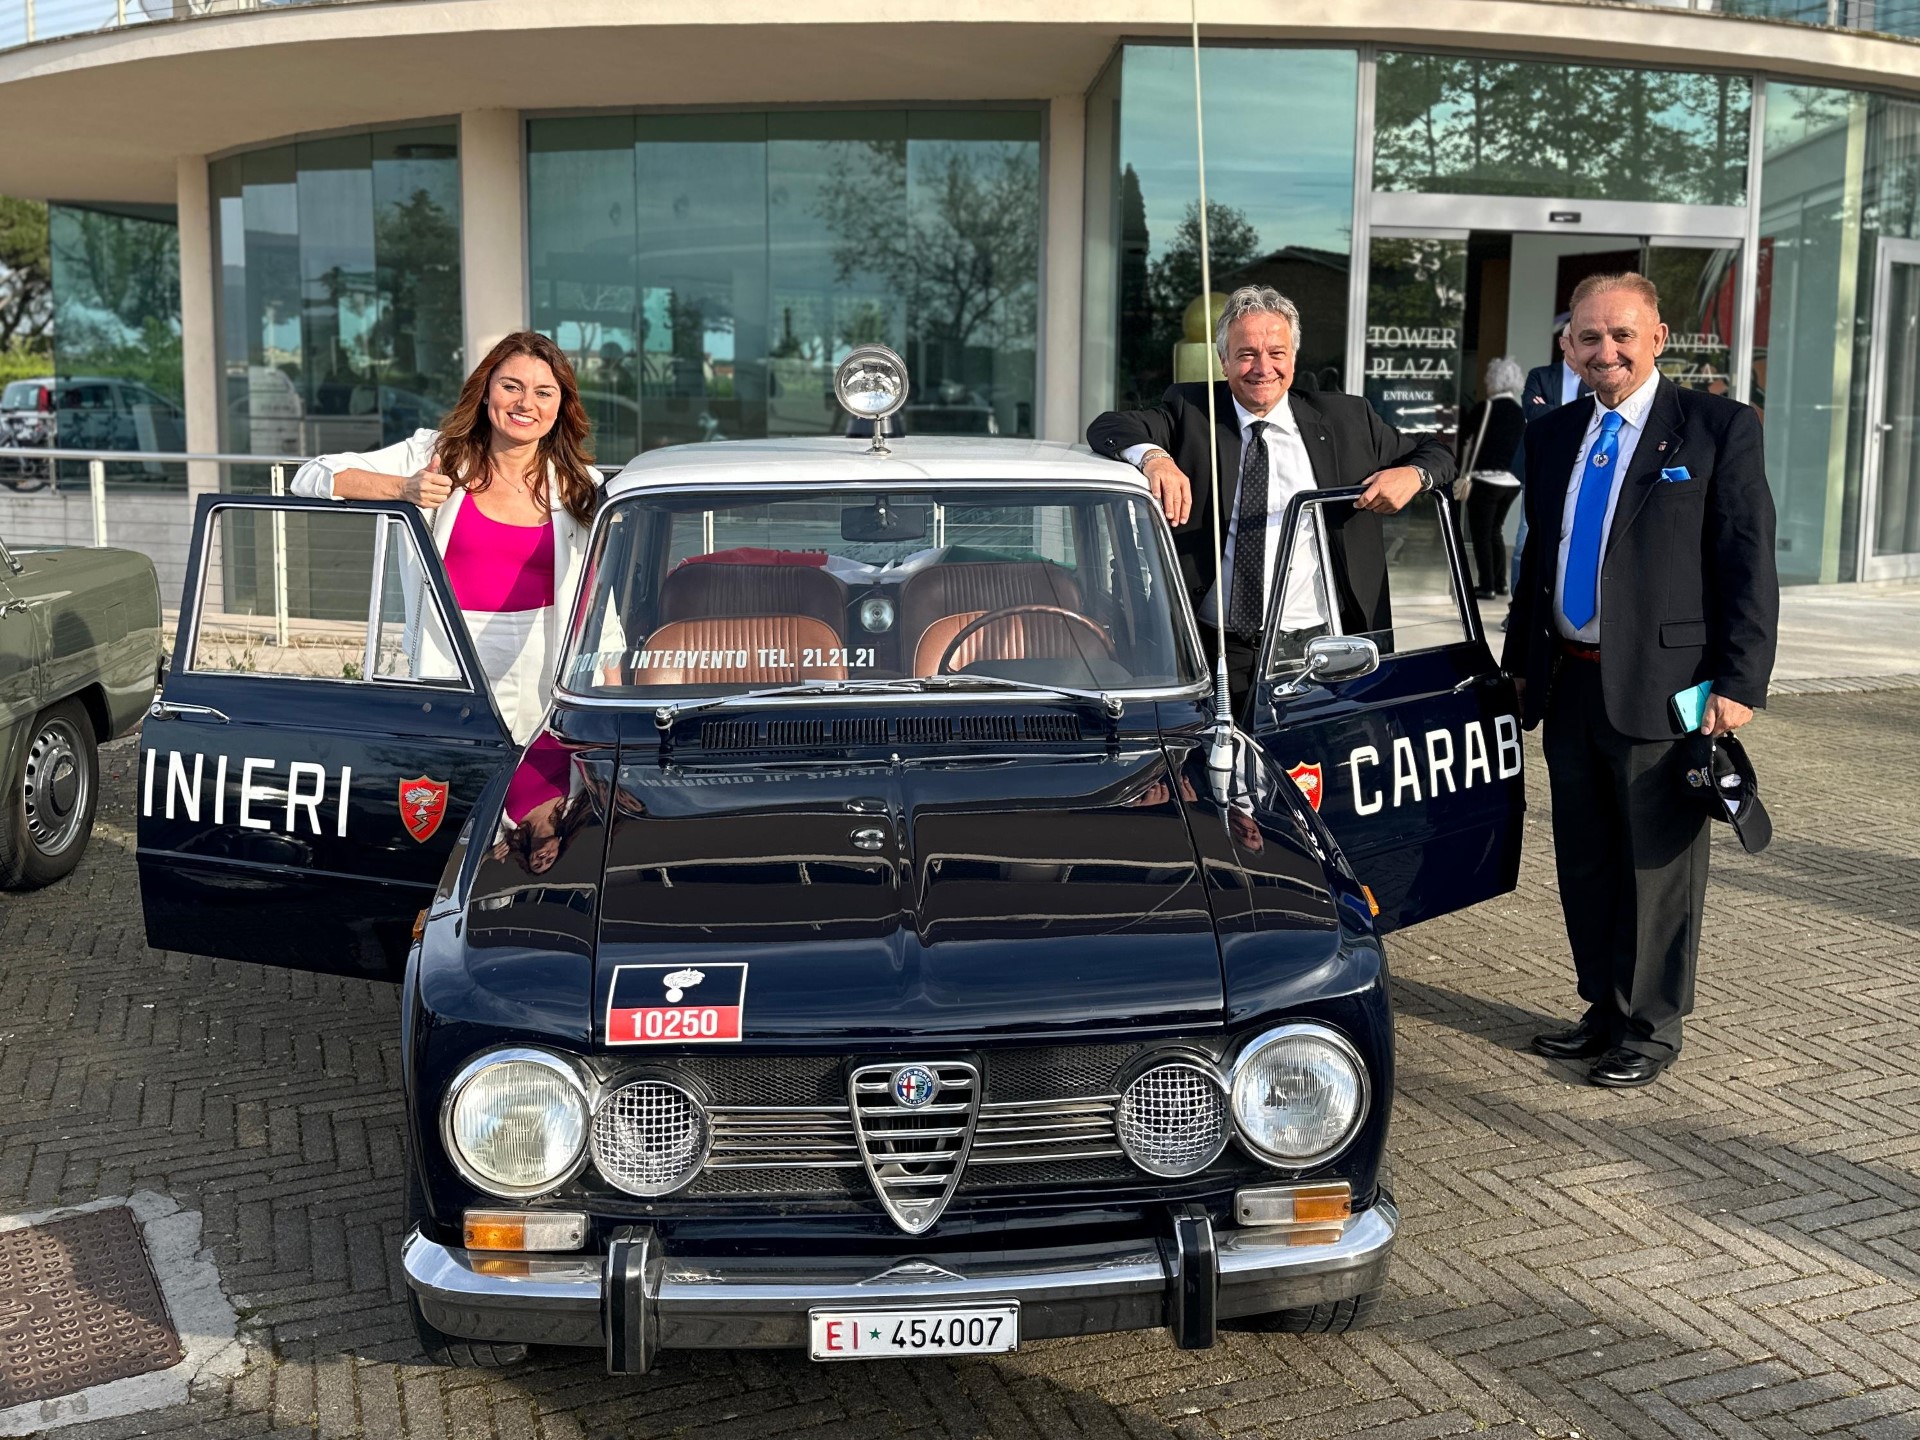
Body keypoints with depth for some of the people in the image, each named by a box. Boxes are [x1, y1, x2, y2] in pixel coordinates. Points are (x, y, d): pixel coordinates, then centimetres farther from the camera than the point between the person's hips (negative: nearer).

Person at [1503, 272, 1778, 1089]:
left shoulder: (1720, 429, -5)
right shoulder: (1552, 436, 11)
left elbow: (1749, 564, -8)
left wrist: (1739, 683, -14)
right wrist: (1521, 661, 17)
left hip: (1662, 687, -6)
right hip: (1567, 682, 6)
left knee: (1659, 863, 4)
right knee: (1584, 860, 15)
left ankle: (1651, 1028, 18)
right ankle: (1604, 1008, 31)